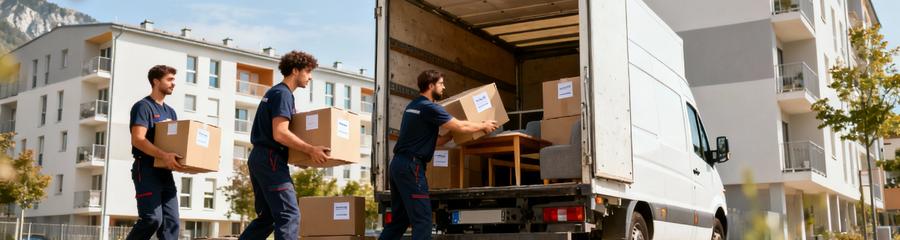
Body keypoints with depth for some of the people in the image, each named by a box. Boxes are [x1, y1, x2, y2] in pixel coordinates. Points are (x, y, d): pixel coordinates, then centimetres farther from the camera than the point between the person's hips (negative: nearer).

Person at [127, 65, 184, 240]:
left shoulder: (170, 111, 20)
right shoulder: (143, 106, -4)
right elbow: (137, 139, -17)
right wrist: (163, 156, -30)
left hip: (165, 171, 8)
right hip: (147, 170, -8)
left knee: (171, 220, -1)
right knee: (152, 218, -16)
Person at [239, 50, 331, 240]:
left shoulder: (273, 92, 20)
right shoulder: (283, 94, -11)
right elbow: (280, 134, -22)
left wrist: (304, 151, 22)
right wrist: (311, 150, -22)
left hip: (259, 158, 10)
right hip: (271, 160, -10)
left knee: (267, 217, 14)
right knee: (289, 215, -13)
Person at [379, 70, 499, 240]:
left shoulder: (413, 106, 19)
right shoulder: (429, 107, -10)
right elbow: (461, 126, -10)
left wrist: (451, 135, 24)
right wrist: (484, 126, 5)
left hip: (398, 164, 10)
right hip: (411, 166, -10)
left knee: (399, 218, 13)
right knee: (422, 218, -7)